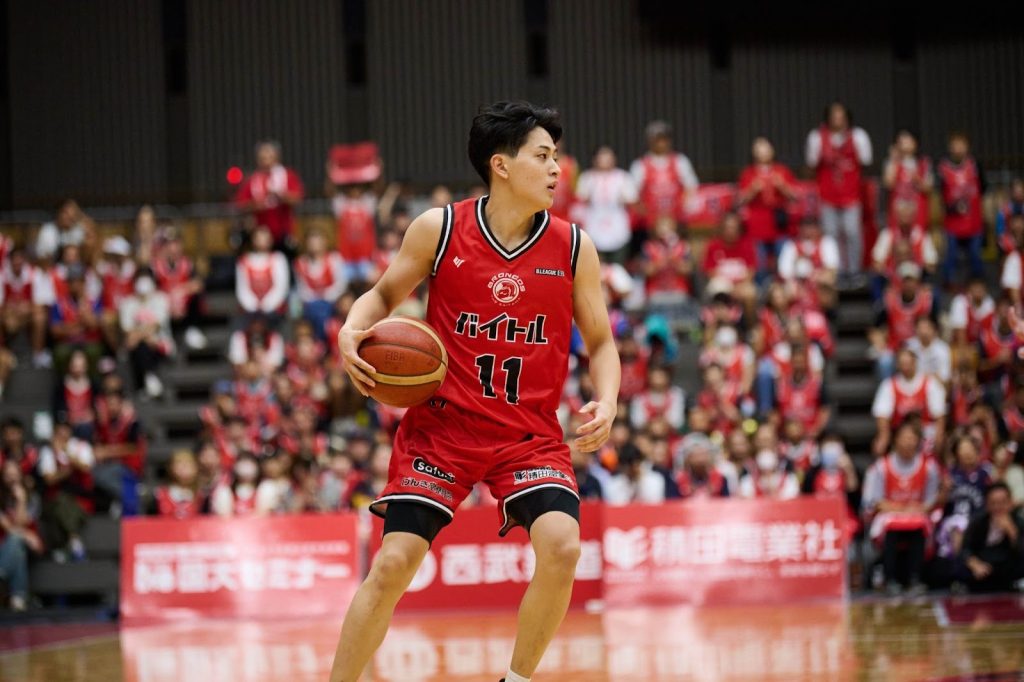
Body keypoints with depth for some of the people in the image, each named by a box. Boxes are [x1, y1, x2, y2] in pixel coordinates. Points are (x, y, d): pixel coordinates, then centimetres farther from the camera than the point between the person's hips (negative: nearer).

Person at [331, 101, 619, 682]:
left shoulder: (574, 247, -1)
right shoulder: (439, 230, -5)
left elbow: (600, 342, 7)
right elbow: (384, 295, 10)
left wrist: (607, 401, -11)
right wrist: (352, 332, -11)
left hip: (531, 432, 1)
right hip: (443, 423, -1)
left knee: (562, 545, -21)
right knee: (394, 562, -9)